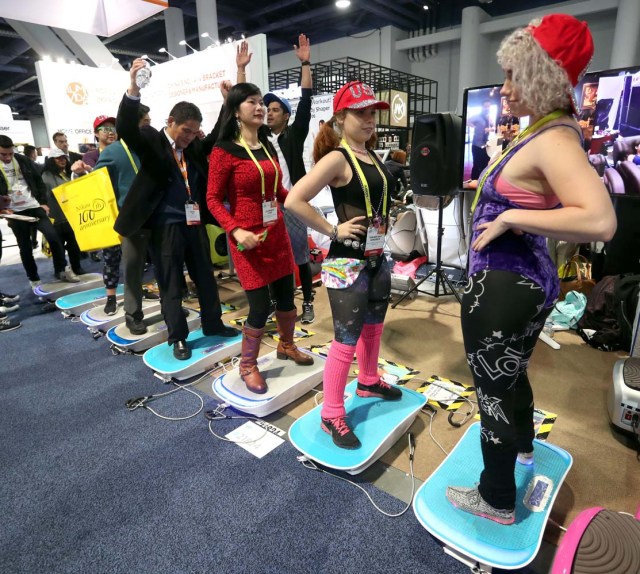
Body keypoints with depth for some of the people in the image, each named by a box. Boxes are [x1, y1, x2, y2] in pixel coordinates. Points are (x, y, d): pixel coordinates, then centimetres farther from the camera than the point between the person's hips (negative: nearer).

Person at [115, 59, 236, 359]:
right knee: (170, 284, 4)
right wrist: (133, 89, -35)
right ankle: (178, 338, 18)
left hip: (194, 224, 5)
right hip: (165, 226, -5)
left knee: (206, 277, 14)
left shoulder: (196, 147, 10)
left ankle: (213, 324, 32)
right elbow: (126, 129, -21)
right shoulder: (151, 142, -4)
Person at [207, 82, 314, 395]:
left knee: (286, 296, 14)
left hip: (277, 232, 7)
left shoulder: (268, 147, 11)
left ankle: (287, 345, 40)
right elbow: (213, 199, -10)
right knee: (260, 306, -4)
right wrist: (235, 230, -22)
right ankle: (248, 366, 20)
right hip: (248, 238, -6)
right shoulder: (224, 151, -9)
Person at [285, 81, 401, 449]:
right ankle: (332, 414, 13)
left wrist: (386, 218, 11)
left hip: (378, 258, 9)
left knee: (374, 326, 21)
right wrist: (333, 230, -20)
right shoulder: (337, 158, -15)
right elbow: (295, 201, -25)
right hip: (347, 263, -9)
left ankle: (369, 381, 44)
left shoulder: (373, 156, 10)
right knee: (347, 339, -3)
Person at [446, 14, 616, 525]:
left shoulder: (553, 140, -21)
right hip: (526, 279, 10)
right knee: (513, 373, 29)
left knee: (494, 390, 6)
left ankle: (497, 501, 28)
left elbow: (600, 220, -33)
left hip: (503, 286, -10)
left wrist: (511, 218, -26)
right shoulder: (546, 130, 9)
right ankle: (523, 445, 56)